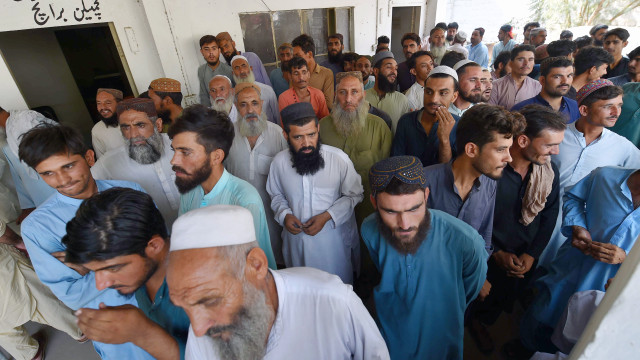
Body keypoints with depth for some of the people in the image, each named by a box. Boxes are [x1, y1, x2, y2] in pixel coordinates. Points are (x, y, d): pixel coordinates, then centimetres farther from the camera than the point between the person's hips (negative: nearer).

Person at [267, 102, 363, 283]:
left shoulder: (339, 158, -18)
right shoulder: (279, 161, -9)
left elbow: (354, 195, -6)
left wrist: (327, 216, -17)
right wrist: (284, 215, -11)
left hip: (334, 238, -2)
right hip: (296, 239, 3)